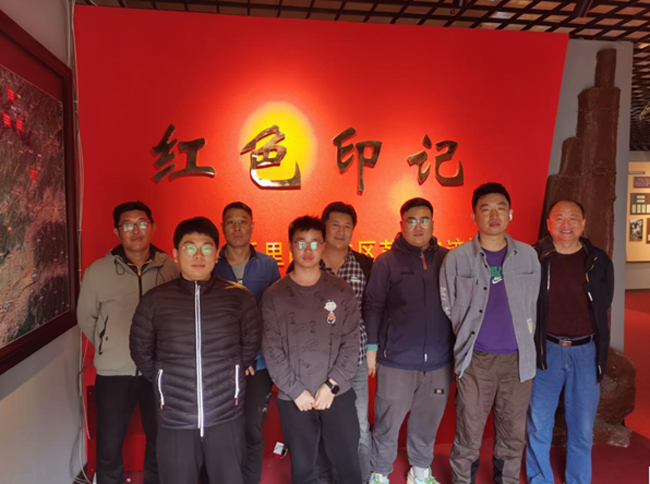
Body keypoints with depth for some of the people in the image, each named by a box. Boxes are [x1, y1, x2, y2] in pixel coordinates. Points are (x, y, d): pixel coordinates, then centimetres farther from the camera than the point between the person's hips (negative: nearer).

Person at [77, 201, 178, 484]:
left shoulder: (170, 268, -7)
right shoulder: (97, 271, -6)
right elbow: (85, 317, 7)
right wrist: (109, 348, 8)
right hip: (114, 373, 0)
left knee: (160, 441, 18)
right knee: (109, 447, 13)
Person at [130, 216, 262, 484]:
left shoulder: (239, 297, -3)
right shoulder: (154, 300, -2)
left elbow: (251, 344, 7)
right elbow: (141, 352, 9)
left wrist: (229, 376, 8)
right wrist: (166, 384, 9)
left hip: (226, 416, 0)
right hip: (174, 419, 0)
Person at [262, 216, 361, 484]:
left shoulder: (342, 291, 0)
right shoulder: (274, 296, -2)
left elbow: (351, 343, -2)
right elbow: (271, 350, -4)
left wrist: (332, 385, -9)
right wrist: (296, 391, -9)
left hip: (338, 394, 0)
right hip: (293, 398, 0)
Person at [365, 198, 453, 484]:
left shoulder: (447, 259, 3)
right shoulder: (386, 262, -4)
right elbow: (373, 307, -3)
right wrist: (372, 347, -5)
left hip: (438, 360, 3)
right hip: (396, 360, -2)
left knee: (427, 422, 16)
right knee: (388, 423, 10)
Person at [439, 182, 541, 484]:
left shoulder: (528, 256, 1)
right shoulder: (457, 258, -6)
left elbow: (532, 306, 11)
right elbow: (449, 308, 2)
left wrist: (522, 342, 10)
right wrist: (468, 340, 6)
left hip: (518, 357, 3)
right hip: (475, 358, -2)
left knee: (513, 433, 15)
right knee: (468, 434, 7)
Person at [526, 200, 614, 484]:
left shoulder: (599, 261, 0)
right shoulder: (534, 257, -7)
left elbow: (604, 305, 10)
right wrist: (533, 343, -4)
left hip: (586, 351, 2)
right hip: (546, 349, -1)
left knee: (582, 425, 13)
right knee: (538, 422, 8)